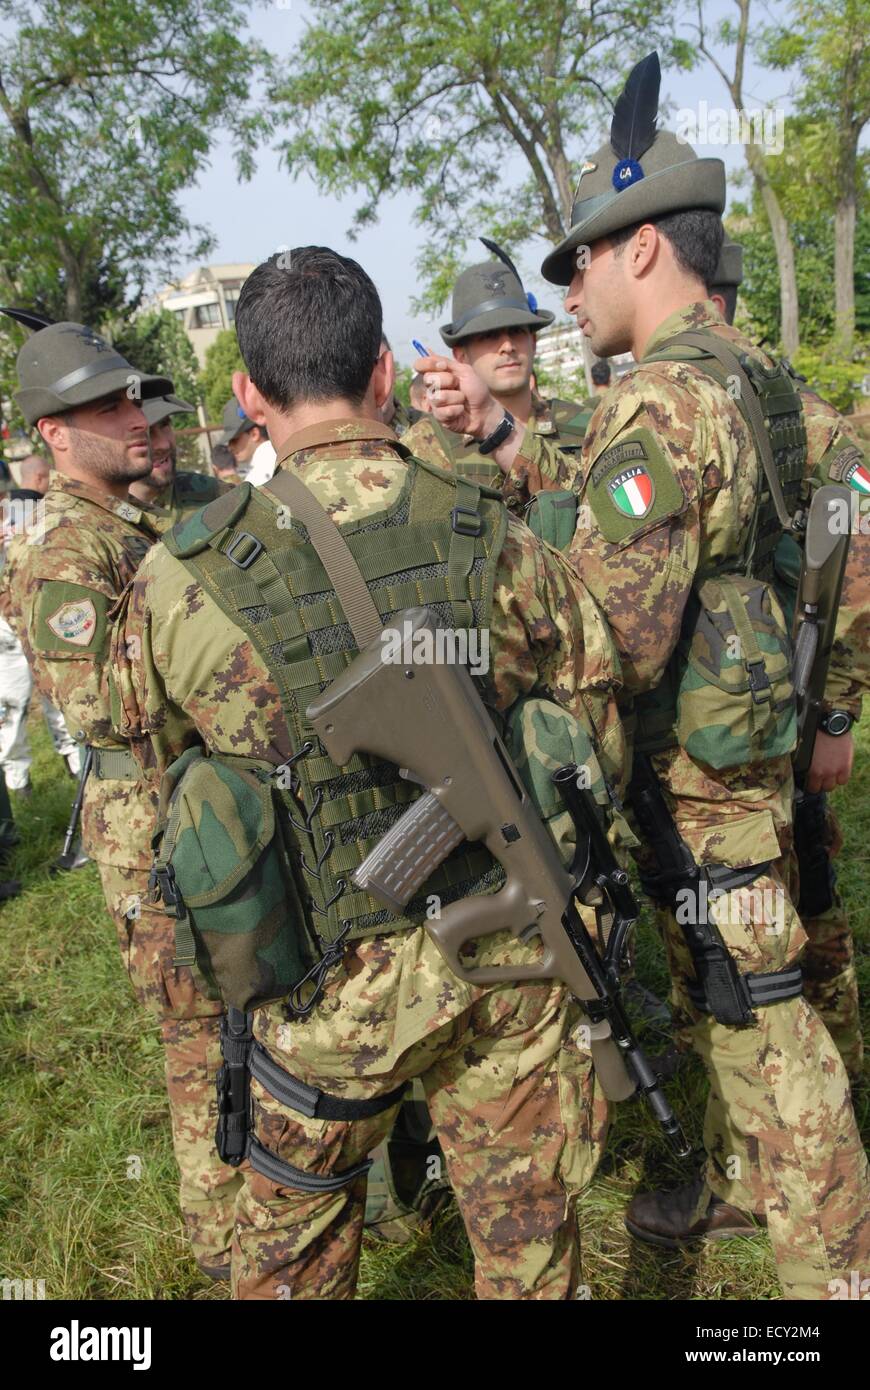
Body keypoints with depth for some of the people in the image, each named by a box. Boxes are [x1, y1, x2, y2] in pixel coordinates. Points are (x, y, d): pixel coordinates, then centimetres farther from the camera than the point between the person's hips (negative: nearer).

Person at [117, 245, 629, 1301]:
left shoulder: (176, 581, -13)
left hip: (332, 977, 0)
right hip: (511, 958, 1)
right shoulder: (499, 542, -11)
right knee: (527, 1232, 22)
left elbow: (160, 769, 4)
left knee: (293, 1234, 25)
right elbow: (597, 731, 0)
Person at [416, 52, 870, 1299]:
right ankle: (738, 1184, 44)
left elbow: (611, 642, -29)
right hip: (740, 762, 10)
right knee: (717, 1002, 24)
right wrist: (498, 433, 2)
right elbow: (615, 521, 9)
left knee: (758, 1020, 5)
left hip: (698, 781, -10)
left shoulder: (661, 401, -22)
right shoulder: (751, 380, 8)